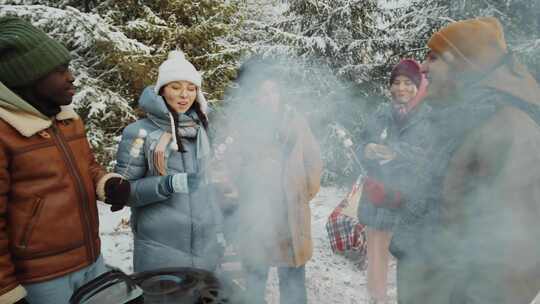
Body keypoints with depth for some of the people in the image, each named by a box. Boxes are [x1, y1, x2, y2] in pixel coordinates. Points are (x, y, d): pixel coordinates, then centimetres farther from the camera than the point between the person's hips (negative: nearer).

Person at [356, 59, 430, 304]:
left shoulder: (429, 118, -3)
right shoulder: (381, 116, 6)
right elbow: (363, 149, 5)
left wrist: (396, 153, -29)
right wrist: (368, 151, -19)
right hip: (379, 193, 3)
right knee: (376, 248, 8)